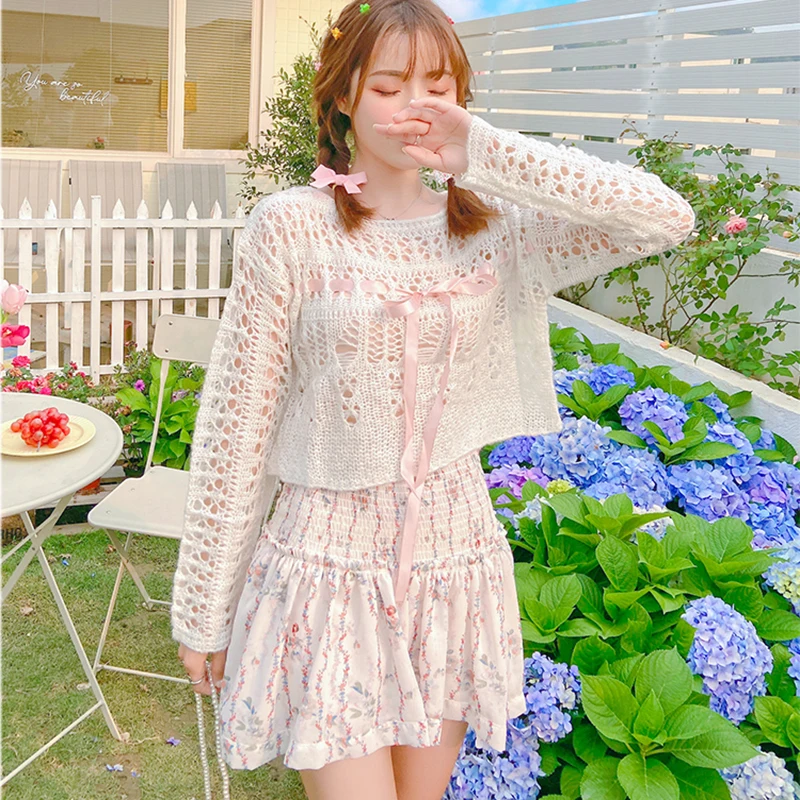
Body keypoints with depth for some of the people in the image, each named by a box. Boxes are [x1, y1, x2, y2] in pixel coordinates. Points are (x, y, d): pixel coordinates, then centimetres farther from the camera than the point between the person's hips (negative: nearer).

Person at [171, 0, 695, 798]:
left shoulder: (491, 226, 1)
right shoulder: (291, 226, -9)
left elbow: (667, 217, -11)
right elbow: (232, 429, -7)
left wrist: (485, 153, -15)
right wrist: (202, 610, -3)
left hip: (451, 551, 4)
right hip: (329, 558, -3)